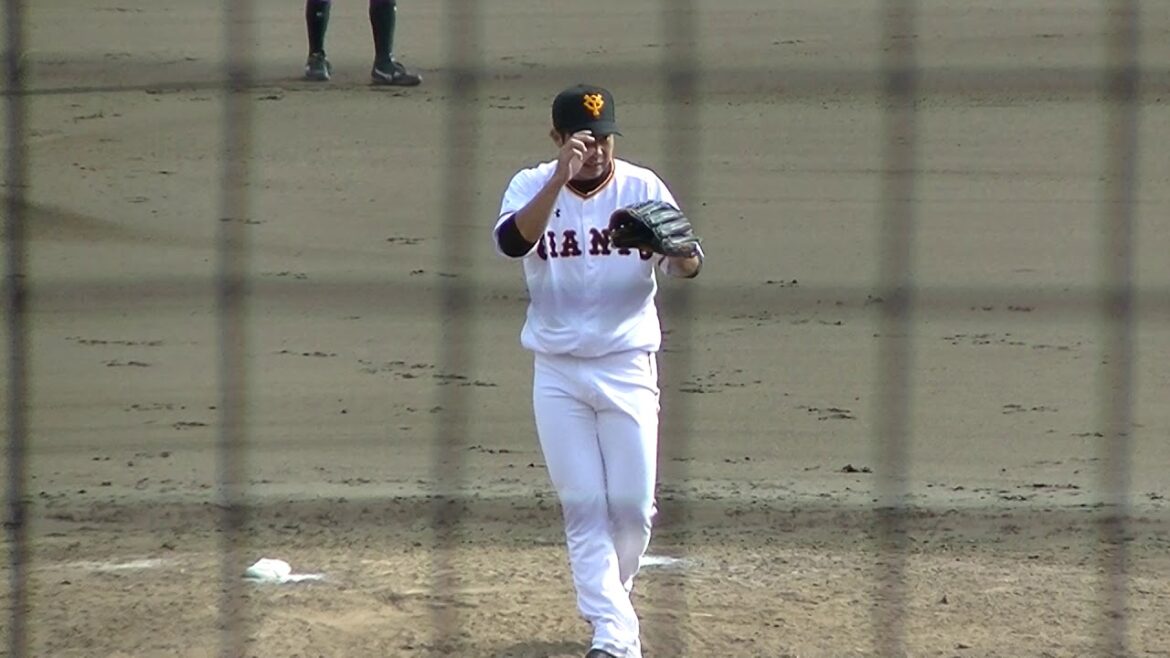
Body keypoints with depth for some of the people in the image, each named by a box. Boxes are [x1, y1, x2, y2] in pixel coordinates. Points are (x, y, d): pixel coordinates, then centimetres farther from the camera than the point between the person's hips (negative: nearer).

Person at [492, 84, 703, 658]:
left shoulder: (642, 187, -4)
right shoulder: (531, 187, -4)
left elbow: (689, 267, -12)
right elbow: (511, 241, -25)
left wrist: (675, 247, -36)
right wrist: (561, 178, -35)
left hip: (627, 368, 0)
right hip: (557, 372, 0)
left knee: (632, 505, 2)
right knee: (583, 505, -2)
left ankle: (607, 596, 28)